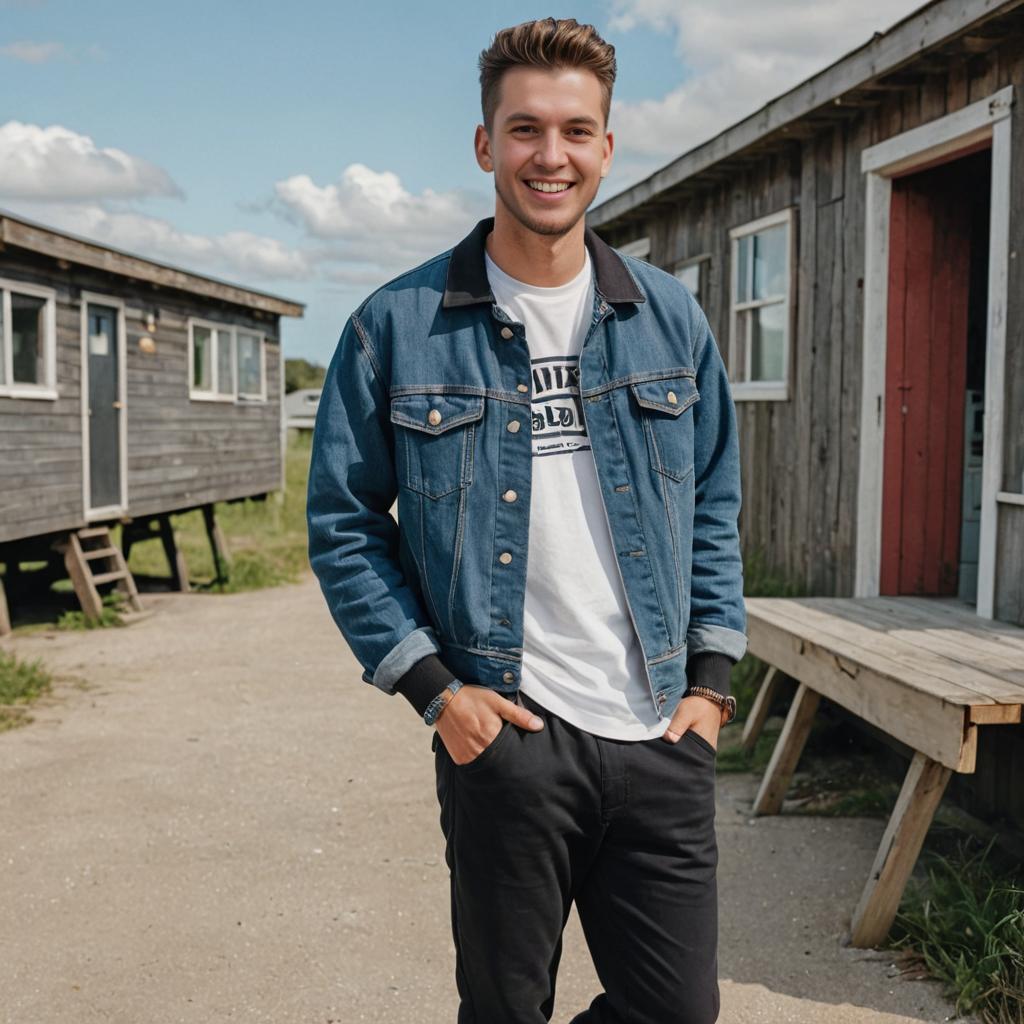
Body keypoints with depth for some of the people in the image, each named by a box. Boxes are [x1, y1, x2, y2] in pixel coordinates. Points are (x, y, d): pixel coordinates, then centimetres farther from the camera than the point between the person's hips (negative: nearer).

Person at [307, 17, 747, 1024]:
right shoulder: (398, 326, -3)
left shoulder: (670, 318, 7)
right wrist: (432, 685, -7)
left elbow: (714, 509, 14)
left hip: (662, 737, 3)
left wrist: (712, 676, 6)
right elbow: (343, 523, 1)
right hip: (503, 738, -3)